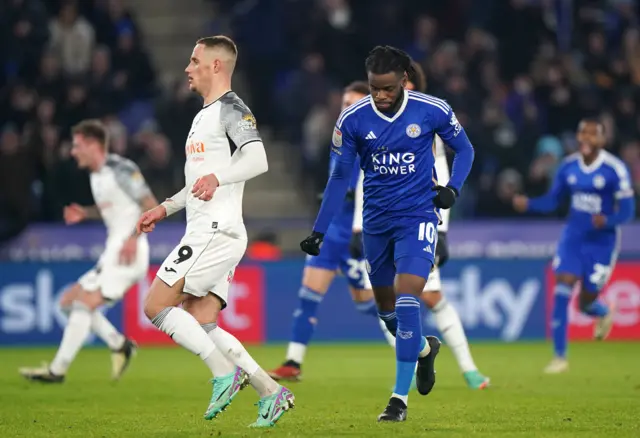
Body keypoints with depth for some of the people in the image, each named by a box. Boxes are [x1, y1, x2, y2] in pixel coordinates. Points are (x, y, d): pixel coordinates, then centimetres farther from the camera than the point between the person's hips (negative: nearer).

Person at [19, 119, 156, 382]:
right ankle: (119, 345, 10)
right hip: (111, 255, 10)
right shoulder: (96, 175, 16)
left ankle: (57, 370, -17)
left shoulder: (120, 170, -11)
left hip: (127, 255, -10)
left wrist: (133, 238, -24)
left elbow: (151, 205, -14)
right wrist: (84, 213, 12)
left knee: (84, 304, -17)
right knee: (69, 301, 10)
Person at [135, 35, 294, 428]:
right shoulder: (205, 115, 24)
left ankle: (226, 373, -9)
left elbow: (258, 160, -24)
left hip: (216, 233, -10)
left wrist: (216, 178, -40)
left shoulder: (231, 109, -8)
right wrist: (164, 209, 32)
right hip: (206, 234, 10)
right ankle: (271, 392, 2)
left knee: (155, 306, -11)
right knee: (201, 325, 4)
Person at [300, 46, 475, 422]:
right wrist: (319, 232, 0)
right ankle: (425, 348, 47)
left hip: (418, 217, -3)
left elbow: (464, 149, 5)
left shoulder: (432, 111, -11)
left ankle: (400, 398, -12)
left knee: (406, 299, -18)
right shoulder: (353, 119, -7)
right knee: (386, 306, 14)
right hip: (376, 221, 4)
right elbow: (340, 177, 3)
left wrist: (453, 188, -14)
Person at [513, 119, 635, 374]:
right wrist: (528, 204, -9)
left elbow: (627, 211, -12)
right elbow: (552, 200, 10)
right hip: (573, 237, 3)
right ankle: (559, 357, -2)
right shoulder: (568, 166, -1)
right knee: (562, 290, -12)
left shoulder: (615, 170, -15)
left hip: (602, 241, -3)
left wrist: (607, 221, -33)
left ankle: (604, 312, 43)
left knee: (585, 302, 2)